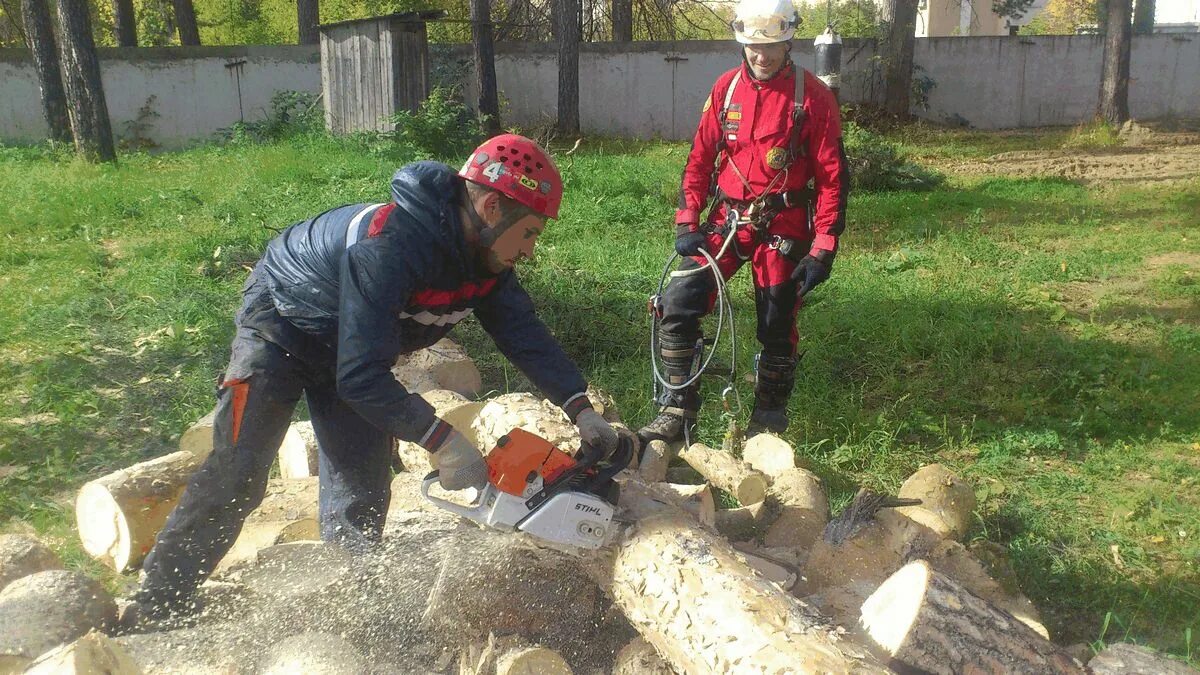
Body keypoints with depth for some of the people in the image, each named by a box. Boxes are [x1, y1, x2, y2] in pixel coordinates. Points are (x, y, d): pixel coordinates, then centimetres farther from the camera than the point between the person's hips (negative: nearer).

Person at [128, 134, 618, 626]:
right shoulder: (389, 245, -40)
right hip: (282, 323, -7)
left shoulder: (483, 253, -15)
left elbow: (525, 334, -9)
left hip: (351, 345, 7)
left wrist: (582, 411, -17)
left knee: (363, 492, 1)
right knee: (236, 476, -10)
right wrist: (443, 442, -40)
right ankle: (154, 610, 4)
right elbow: (360, 377, -41)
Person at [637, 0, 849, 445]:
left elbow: (832, 177, -5)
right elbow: (700, 158, 9)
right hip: (726, 220, 3)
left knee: (777, 329, 5)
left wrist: (823, 250, -10)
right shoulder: (726, 88, 5)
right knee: (677, 306, -10)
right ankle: (676, 413, 1)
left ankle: (767, 424, 23)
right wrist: (686, 221, -1)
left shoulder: (813, 97, -6)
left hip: (783, 229, -3)